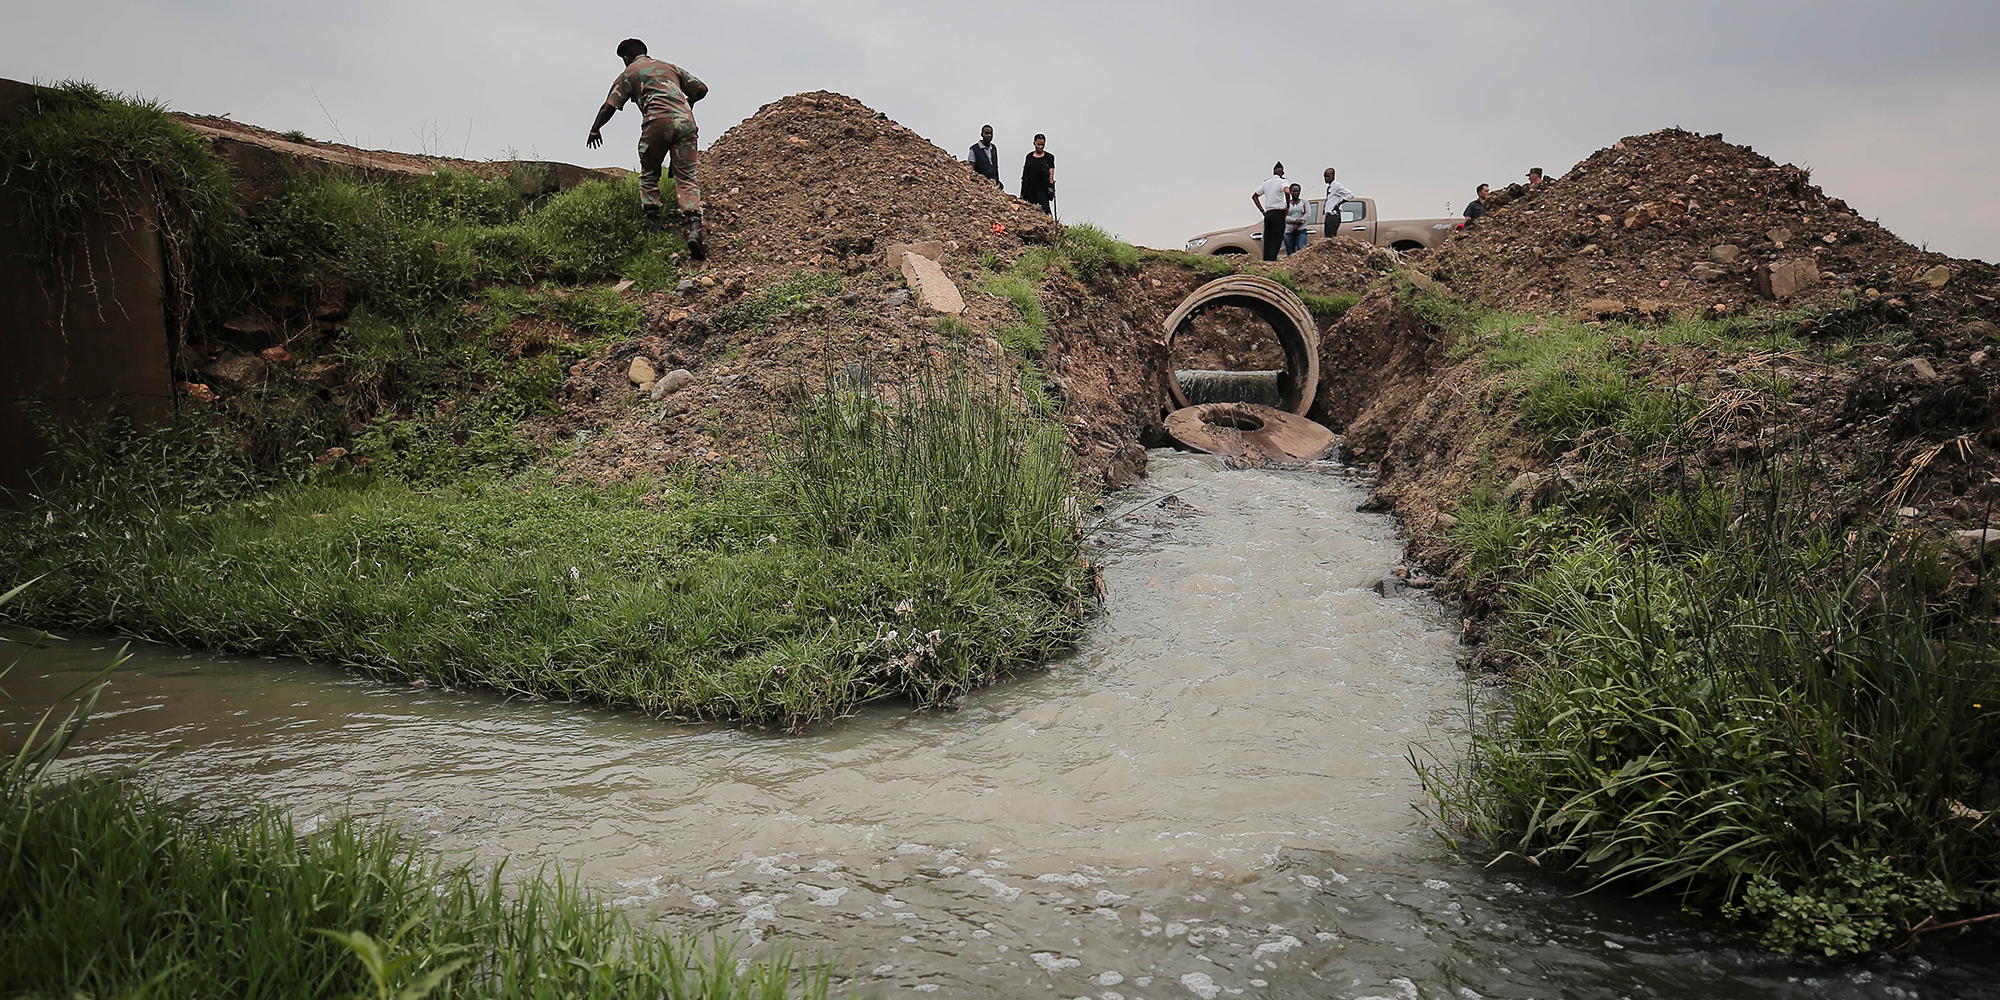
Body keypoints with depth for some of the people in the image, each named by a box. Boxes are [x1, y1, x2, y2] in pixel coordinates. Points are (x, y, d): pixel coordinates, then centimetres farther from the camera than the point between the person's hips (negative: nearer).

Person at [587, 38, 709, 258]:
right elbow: (701, 88, 28)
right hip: (685, 121, 3)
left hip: (658, 121, -3)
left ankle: (653, 225, 4)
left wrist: (595, 130, 29)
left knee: (649, 175, 16)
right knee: (686, 178, -2)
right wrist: (688, 103, 48)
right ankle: (694, 229, -23)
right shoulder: (670, 67, 29)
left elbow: (609, 107, 13)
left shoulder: (629, 73, 18)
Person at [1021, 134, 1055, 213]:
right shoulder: (1029, 156, 12)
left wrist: (1051, 187, -12)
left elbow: (1051, 173, 0)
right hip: (1030, 188, 4)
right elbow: (1025, 173, 14)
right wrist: (1022, 193, 10)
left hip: (1042, 188, -4)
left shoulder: (1048, 157, 3)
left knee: (1044, 209, -17)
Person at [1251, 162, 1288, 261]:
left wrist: (1263, 211, 16)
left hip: (1267, 214, 6)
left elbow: (1254, 196, 20)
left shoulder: (1266, 182, 15)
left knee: (1267, 242, 7)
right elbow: (1287, 191, -24)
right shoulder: (1281, 181, -4)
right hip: (1278, 213, -6)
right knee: (1276, 242, -8)